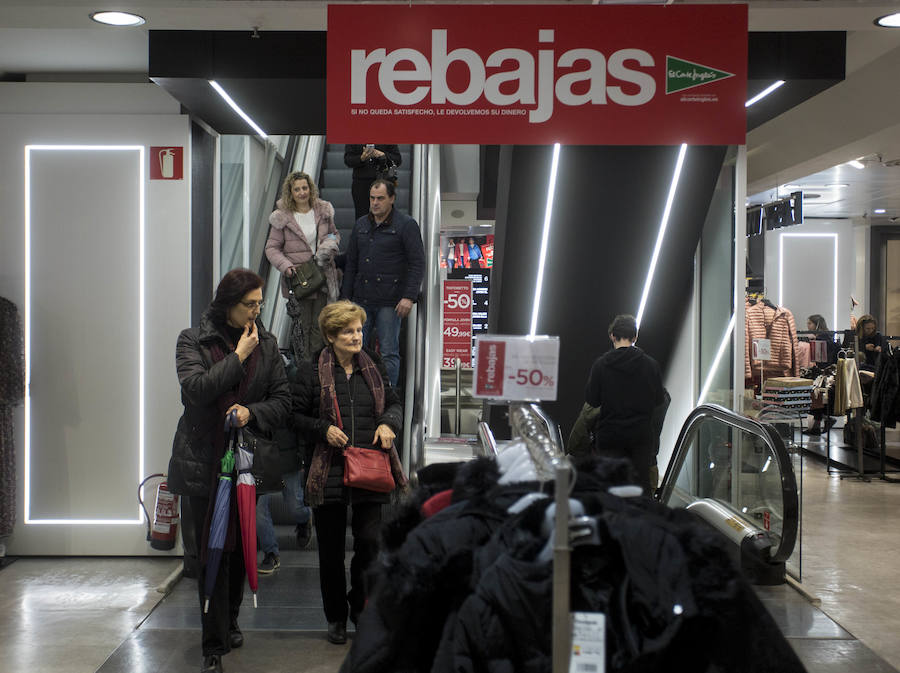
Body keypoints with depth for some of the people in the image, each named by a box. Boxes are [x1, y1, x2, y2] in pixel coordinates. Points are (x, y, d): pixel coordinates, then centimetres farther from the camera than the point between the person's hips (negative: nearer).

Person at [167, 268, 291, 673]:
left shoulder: (266, 344, 7)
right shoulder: (193, 340, -1)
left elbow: (282, 401, 6)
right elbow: (195, 388, -17)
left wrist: (251, 412, -13)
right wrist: (239, 356, -14)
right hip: (205, 460, -3)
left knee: (240, 547, 11)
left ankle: (229, 620, 32)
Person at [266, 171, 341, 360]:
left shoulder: (323, 211, 5)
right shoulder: (282, 217, -4)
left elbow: (334, 233, 20)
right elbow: (272, 247, -1)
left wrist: (331, 243, -3)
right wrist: (285, 266, -17)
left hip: (323, 277, 3)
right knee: (302, 326, 2)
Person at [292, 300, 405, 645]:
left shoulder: (373, 366, 9)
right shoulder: (314, 372, -1)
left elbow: (394, 402, 20)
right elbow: (294, 414, 1)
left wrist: (389, 423, -1)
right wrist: (324, 429, -13)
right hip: (329, 472, -2)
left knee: (370, 542, -6)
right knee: (331, 550, 8)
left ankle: (361, 607, 17)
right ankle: (336, 617, 24)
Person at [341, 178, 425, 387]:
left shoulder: (406, 225, -2)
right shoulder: (361, 225, 15)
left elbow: (417, 264, -7)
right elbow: (351, 264, 19)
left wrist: (409, 297, -16)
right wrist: (346, 297, 14)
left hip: (389, 302, -5)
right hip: (361, 300, 5)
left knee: (388, 353, -1)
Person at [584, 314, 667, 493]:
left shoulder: (601, 364, -7)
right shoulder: (650, 364, -2)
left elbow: (591, 400, -4)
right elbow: (658, 400, 4)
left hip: (610, 434, -1)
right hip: (641, 435, 1)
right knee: (641, 485, 8)